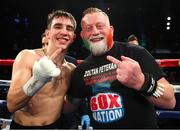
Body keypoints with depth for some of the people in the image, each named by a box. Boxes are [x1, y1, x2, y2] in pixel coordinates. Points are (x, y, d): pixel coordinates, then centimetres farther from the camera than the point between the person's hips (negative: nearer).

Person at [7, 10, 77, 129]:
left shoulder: (71, 69, -3)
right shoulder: (27, 56, -15)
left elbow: (67, 107, 7)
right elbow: (11, 105, -24)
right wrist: (36, 81, -40)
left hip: (55, 126, 4)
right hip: (23, 126, -4)